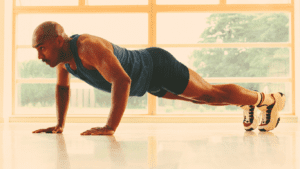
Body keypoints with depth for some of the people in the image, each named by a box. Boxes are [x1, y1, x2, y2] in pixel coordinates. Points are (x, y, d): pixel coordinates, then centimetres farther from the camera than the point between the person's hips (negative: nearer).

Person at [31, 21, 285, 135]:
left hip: (159, 67, -8)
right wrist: (60, 124, 2)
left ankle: (269, 99, 27)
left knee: (212, 93, 5)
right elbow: (62, 87, 8)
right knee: (199, 97, 24)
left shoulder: (89, 47, -37)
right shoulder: (63, 53, -9)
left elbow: (122, 81, -47)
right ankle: (247, 105, 45)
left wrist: (110, 127, -47)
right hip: (148, 79, 8)